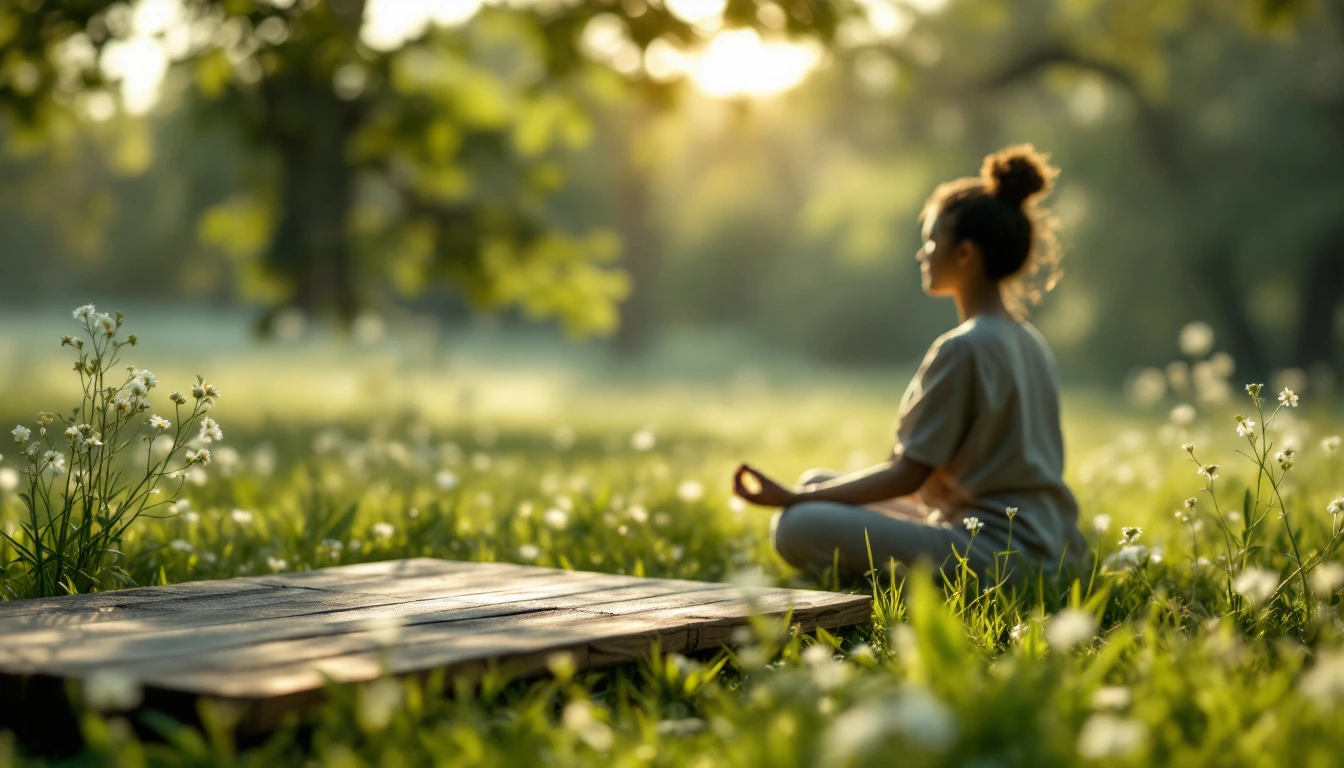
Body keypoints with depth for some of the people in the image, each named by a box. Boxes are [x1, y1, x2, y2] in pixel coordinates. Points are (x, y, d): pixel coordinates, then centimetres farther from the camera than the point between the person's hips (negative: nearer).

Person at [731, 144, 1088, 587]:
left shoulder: (962, 349, -16)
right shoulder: (1031, 343, 13)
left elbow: (905, 476, -15)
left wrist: (791, 497, -10)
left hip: (995, 554, -10)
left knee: (798, 527, -21)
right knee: (819, 483, 18)